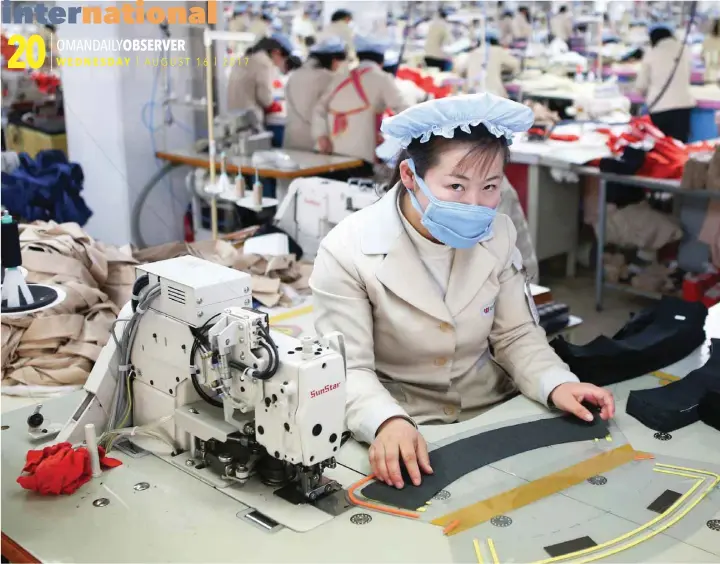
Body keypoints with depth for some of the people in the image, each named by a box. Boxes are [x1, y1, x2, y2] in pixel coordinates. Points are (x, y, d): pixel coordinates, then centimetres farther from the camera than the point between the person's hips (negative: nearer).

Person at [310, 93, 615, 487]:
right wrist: (387, 422, -36)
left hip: (495, 419, 4)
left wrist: (556, 385, -15)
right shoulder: (347, 252, -16)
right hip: (402, 436, -4)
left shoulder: (497, 234, -1)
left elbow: (516, 335, 4)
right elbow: (348, 369, -17)